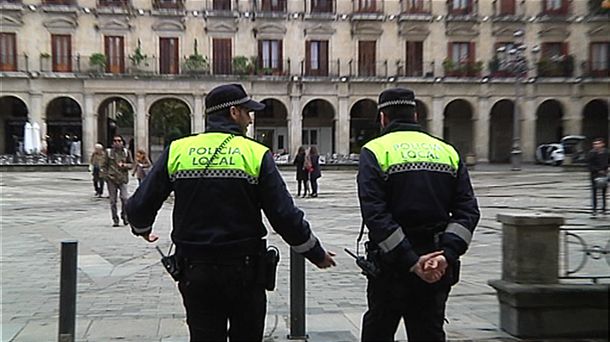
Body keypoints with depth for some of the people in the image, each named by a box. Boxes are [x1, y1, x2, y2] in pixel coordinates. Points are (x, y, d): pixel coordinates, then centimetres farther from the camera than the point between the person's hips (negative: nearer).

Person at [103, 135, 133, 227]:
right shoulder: (108, 152, 6)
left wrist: (124, 165, -7)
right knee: (113, 200, 2)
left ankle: (124, 216, 10)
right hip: (111, 179, 0)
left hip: (122, 178, 0)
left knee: (125, 198, -13)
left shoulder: (126, 152, 9)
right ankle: (115, 220, 12)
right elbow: (105, 165, 10)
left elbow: (131, 164, 13)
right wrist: (106, 176, 1)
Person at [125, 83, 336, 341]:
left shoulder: (177, 150, -1)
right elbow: (285, 216, -11)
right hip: (243, 270, -2)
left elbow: (140, 206, 2)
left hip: (195, 271, 2)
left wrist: (142, 229, 26)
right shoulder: (256, 154, -9)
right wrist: (316, 254, 4)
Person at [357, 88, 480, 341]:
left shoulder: (374, 151, -5)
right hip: (439, 269, 4)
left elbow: (375, 214, -18)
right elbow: (468, 209, -2)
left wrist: (410, 261, -18)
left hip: (392, 264, -3)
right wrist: (447, 254, -11)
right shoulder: (447, 151, 8)